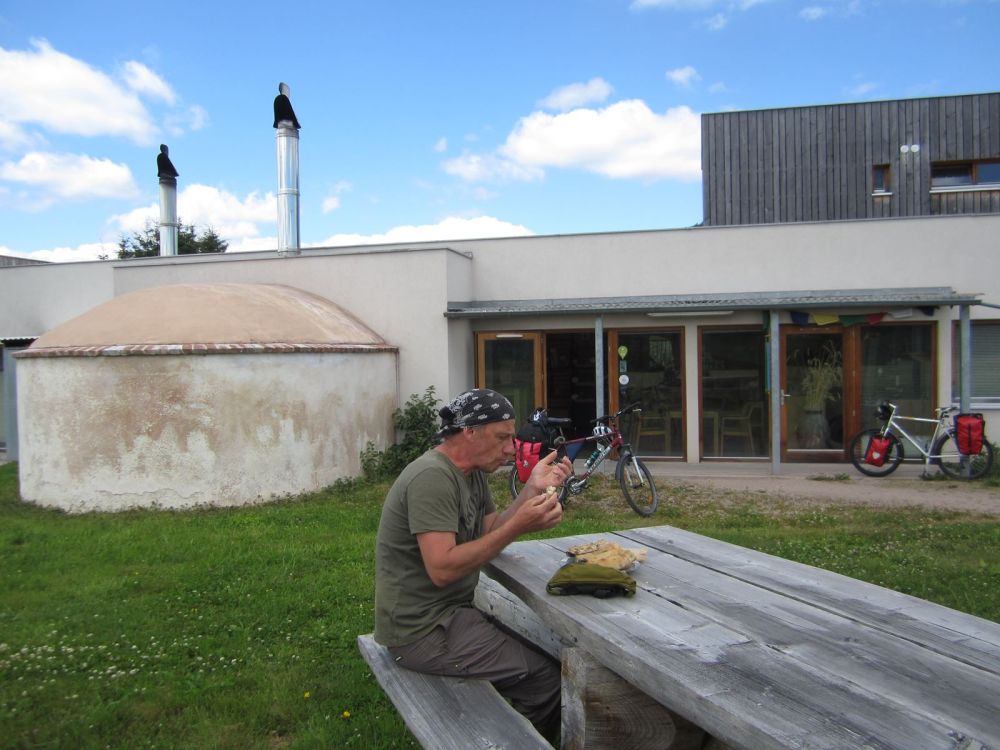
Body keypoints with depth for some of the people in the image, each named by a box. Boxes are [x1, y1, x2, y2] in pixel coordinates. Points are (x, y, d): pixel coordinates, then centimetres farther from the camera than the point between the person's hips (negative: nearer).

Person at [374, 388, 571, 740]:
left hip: (449, 610, 10)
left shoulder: (473, 472, 8)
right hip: (422, 630, -10)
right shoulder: (433, 477, -23)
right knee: (549, 677, -11)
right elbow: (442, 569, -28)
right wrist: (518, 526, -28)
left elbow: (490, 533, 4)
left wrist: (533, 490, -6)